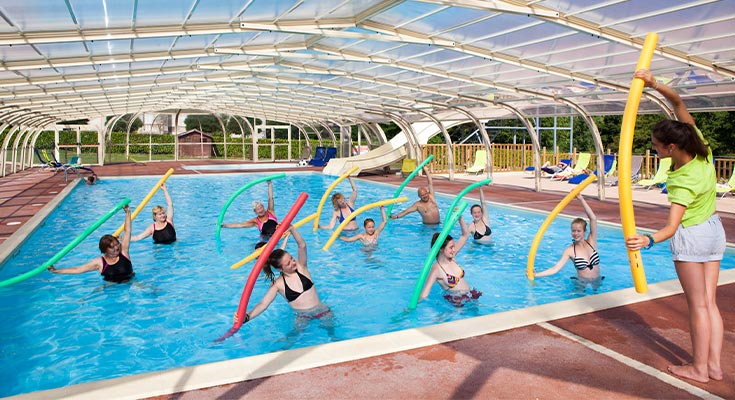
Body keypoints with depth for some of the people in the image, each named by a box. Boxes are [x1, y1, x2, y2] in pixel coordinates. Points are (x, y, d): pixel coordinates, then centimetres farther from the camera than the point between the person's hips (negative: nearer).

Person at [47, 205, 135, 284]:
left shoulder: (123, 251, -6)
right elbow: (77, 269, -3)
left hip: (130, 282, -1)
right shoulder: (99, 262, -5)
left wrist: (127, 213, -12)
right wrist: (56, 271, -9)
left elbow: (127, 232, -9)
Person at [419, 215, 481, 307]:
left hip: (470, 292, 7)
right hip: (457, 300, -6)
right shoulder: (436, 269, -19)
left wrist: (460, 218, -9)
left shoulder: (451, 257, -1)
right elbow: (424, 294, -24)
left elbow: (465, 235, 3)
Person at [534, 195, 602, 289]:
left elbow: (593, 219, -11)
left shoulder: (591, 242, 0)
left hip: (597, 282, 2)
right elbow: (555, 269, -13)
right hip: (582, 283, -2)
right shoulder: (570, 251, -5)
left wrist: (581, 199, -14)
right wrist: (535, 275, -25)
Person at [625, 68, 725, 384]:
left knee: (697, 305, 3)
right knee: (709, 302, 12)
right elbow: (678, 102, -6)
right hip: (713, 230, 8)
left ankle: (699, 368, 15)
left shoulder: (683, 182, -30)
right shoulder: (700, 147, -11)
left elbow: (672, 227, -39)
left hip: (691, 237, -8)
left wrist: (648, 240, -56)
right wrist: (655, 84, -18)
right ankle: (714, 364, 20)